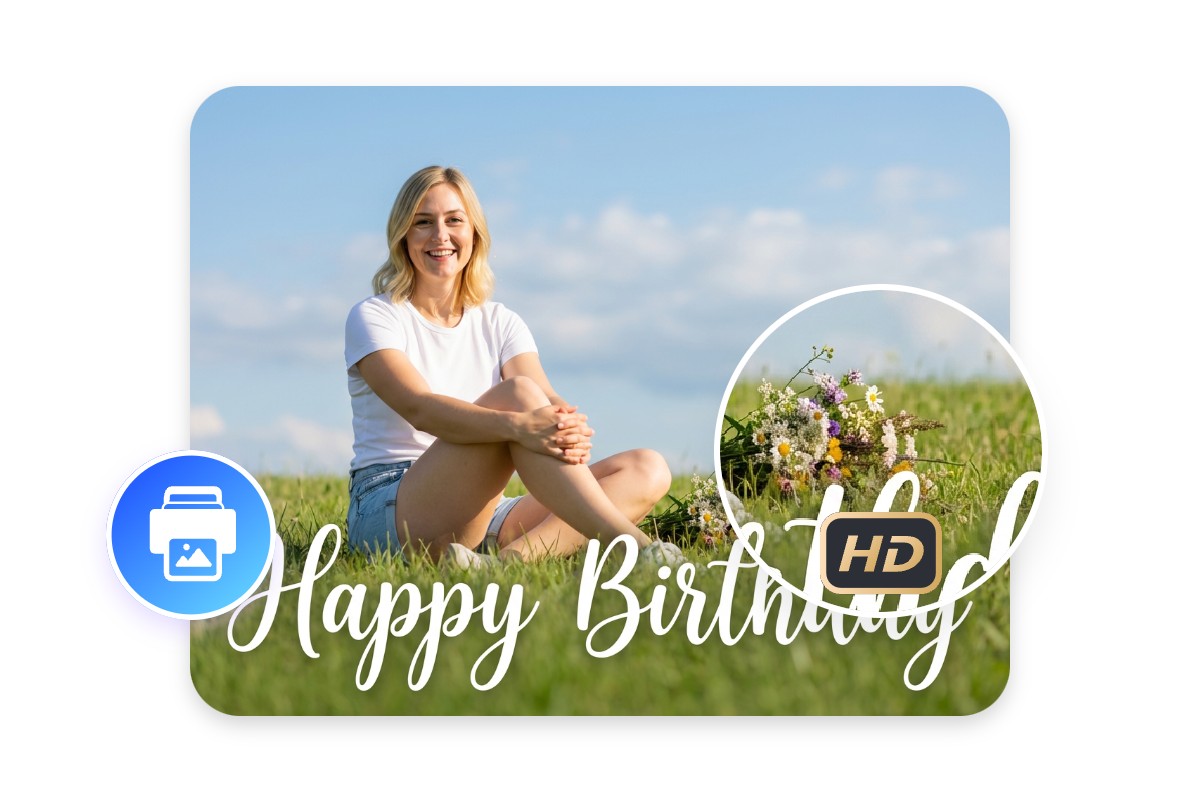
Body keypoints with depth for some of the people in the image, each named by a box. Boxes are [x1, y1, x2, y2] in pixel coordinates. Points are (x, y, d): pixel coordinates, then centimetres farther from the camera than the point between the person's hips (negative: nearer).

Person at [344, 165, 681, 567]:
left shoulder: (500, 324, 14)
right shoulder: (374, 318, -1)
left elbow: (546, 400, -7)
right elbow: (419, 408, -21)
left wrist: (570, 427, -33)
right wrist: (516, 425, -39)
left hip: (483, 516, 6)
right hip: (388, 516, -6)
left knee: (647, 469, -12)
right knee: (516, 394, -27)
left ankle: (513, 557, -36)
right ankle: (629, 544, -39)